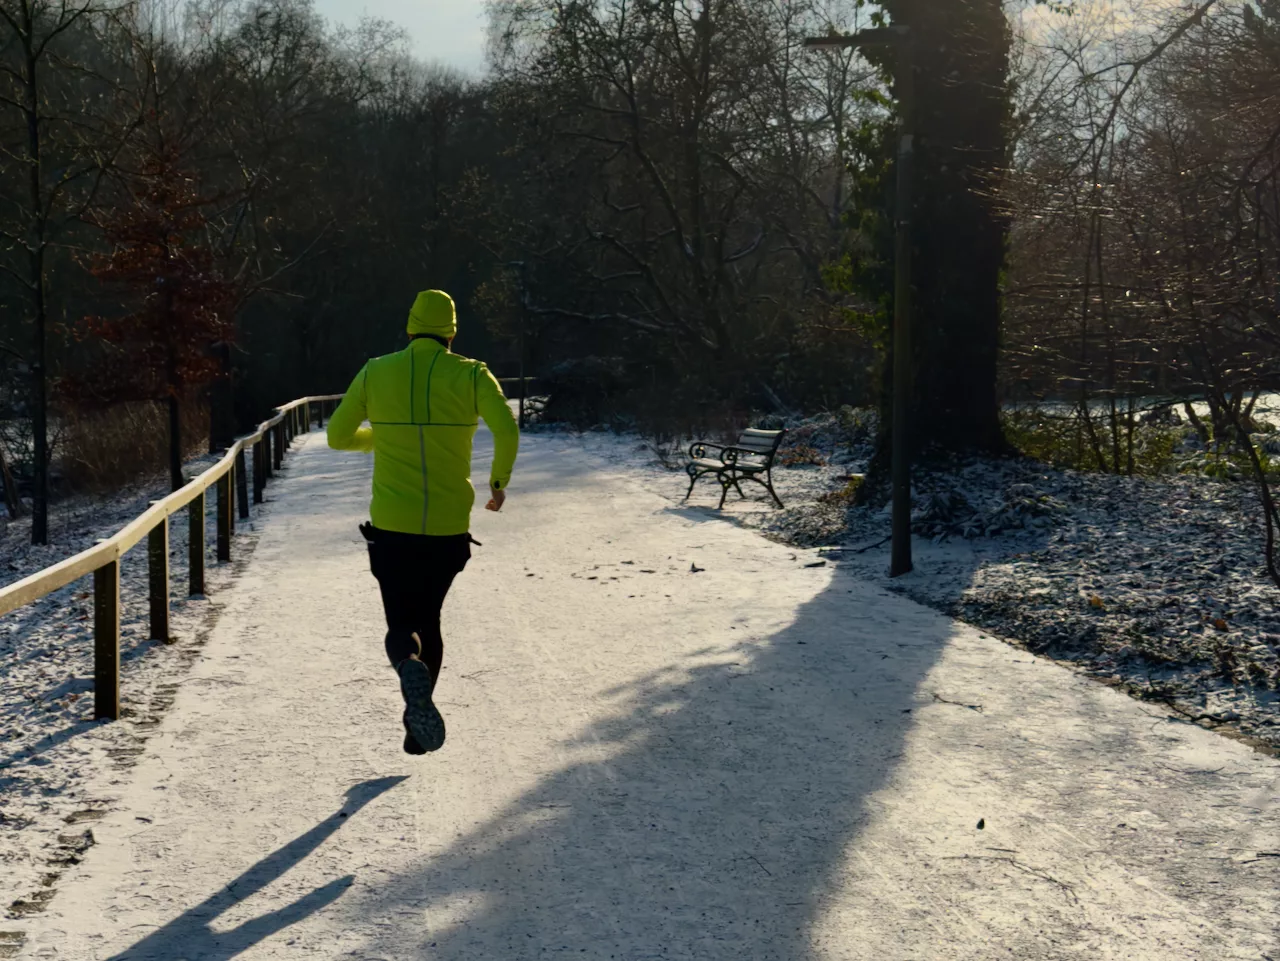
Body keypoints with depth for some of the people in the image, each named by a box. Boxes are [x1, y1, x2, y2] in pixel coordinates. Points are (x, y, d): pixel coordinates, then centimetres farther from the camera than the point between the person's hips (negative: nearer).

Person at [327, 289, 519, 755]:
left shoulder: (375, 372, 2)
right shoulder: (471, 375, -3)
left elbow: (338, 436, 8)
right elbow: (507, 429, -18)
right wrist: (499, 481, -1)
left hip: (391, 525, 0)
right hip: (450, 525, 0)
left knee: (402, 626, 7)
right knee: (428, 618, 20)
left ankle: (410, 669, -30)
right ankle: (417, 727, 18)